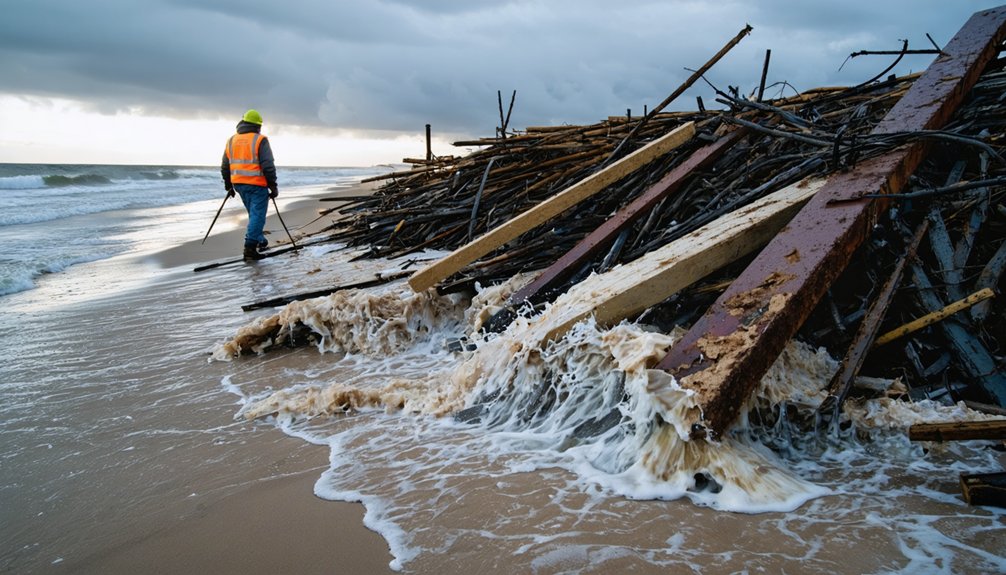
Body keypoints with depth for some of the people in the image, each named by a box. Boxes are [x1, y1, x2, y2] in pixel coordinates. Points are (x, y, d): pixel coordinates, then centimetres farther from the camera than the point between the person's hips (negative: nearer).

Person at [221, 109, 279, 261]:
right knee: (257, 216, -3)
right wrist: (273, 186, -8)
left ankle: (259, 240, 32)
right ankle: (250, 249, -10)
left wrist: (228, 186, 23)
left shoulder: (231, 141, 8)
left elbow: (225, 167, 13)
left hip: (239, 184, 6)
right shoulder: (260, 140, -10)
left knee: (254, 214, 22)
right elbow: (268, 166, -15)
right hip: (257, 184, -6)